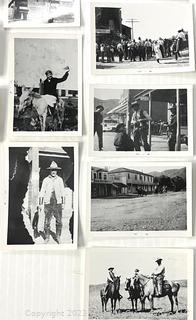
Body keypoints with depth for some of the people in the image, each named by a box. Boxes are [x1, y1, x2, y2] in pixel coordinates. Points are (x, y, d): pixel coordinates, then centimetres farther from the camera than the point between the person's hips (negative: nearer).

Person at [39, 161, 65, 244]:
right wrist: (40, 204, -2)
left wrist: (63, 203, 7)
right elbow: (42, 192, 2)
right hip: (48, 203, -1)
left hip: (58, 203, 1)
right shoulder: (46, 180, 1)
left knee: (59, 222, 1)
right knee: (47, 222, 0)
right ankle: (47, 237, 14)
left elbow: (62, 192, 9)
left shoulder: (60, 180, 5)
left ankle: (58, 237, 16)